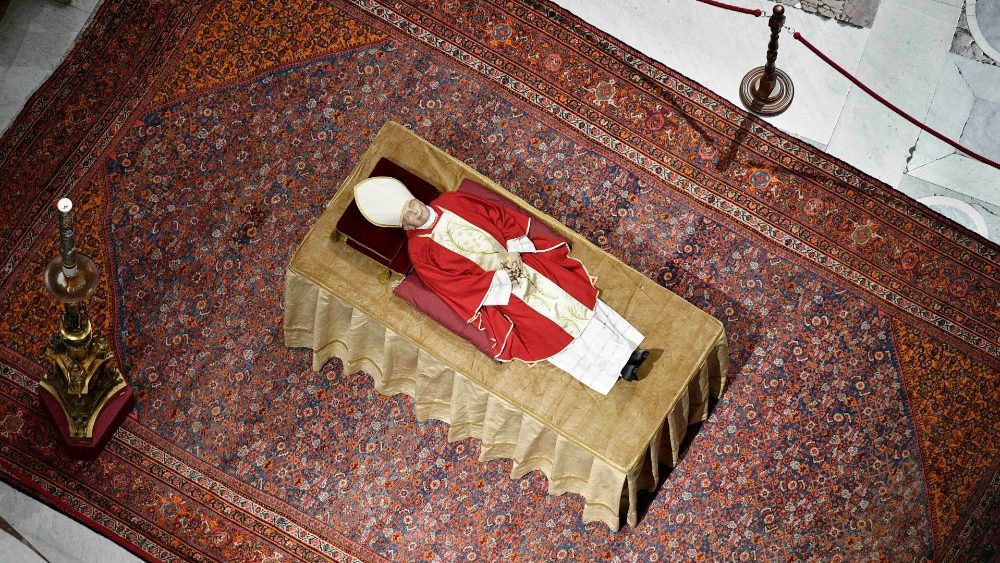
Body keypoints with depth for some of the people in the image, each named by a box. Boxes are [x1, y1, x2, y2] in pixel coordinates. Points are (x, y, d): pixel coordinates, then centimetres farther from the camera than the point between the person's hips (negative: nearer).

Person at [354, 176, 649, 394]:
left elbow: (500, 216, 6)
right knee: (554, 327, -12)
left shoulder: (450, 202, 4)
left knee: (575, 293, -4)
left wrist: (513, 251, -8)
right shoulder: (420, 251, -9)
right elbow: (460, 284, -14)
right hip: (495, 291, -5)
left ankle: (629, 351, -1)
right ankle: (615, 367, -7)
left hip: (518, 261, 5)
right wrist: (502, 278, -17)